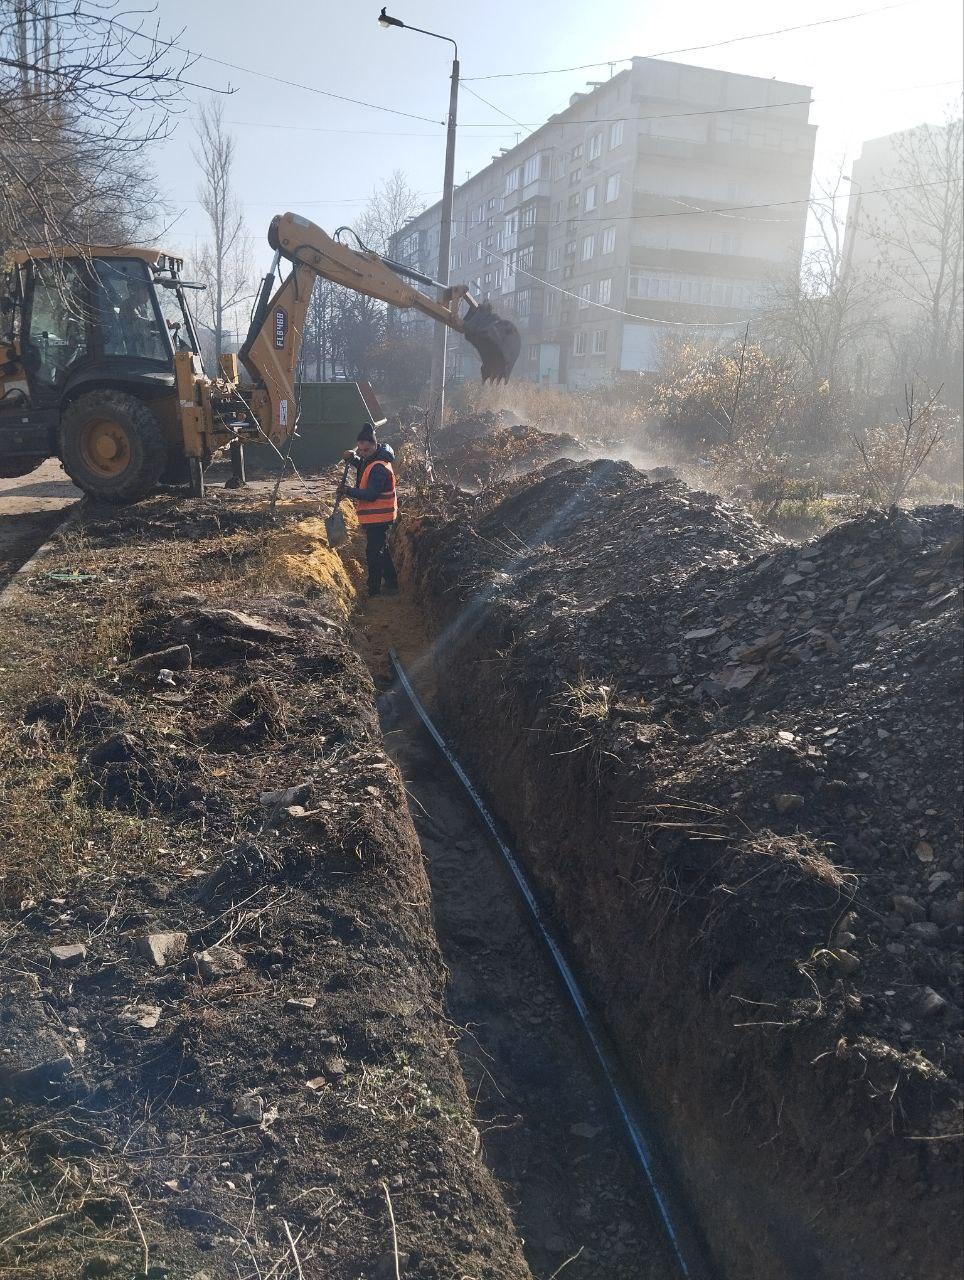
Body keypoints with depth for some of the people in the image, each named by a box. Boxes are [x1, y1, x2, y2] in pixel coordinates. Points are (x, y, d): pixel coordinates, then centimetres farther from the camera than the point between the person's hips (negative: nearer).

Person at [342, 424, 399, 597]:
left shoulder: (380, 467, -24)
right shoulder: (371, 459, 8)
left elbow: (371, 494, -29)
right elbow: (362, 467, 29)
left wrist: (350, 491, -27)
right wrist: (353, 458, 10)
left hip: (378, 518, -11)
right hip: (376, 516, 11)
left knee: (374, 553, -4)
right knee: (382, 551, 21)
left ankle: (374, 591, 3)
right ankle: (391, 585, 32)